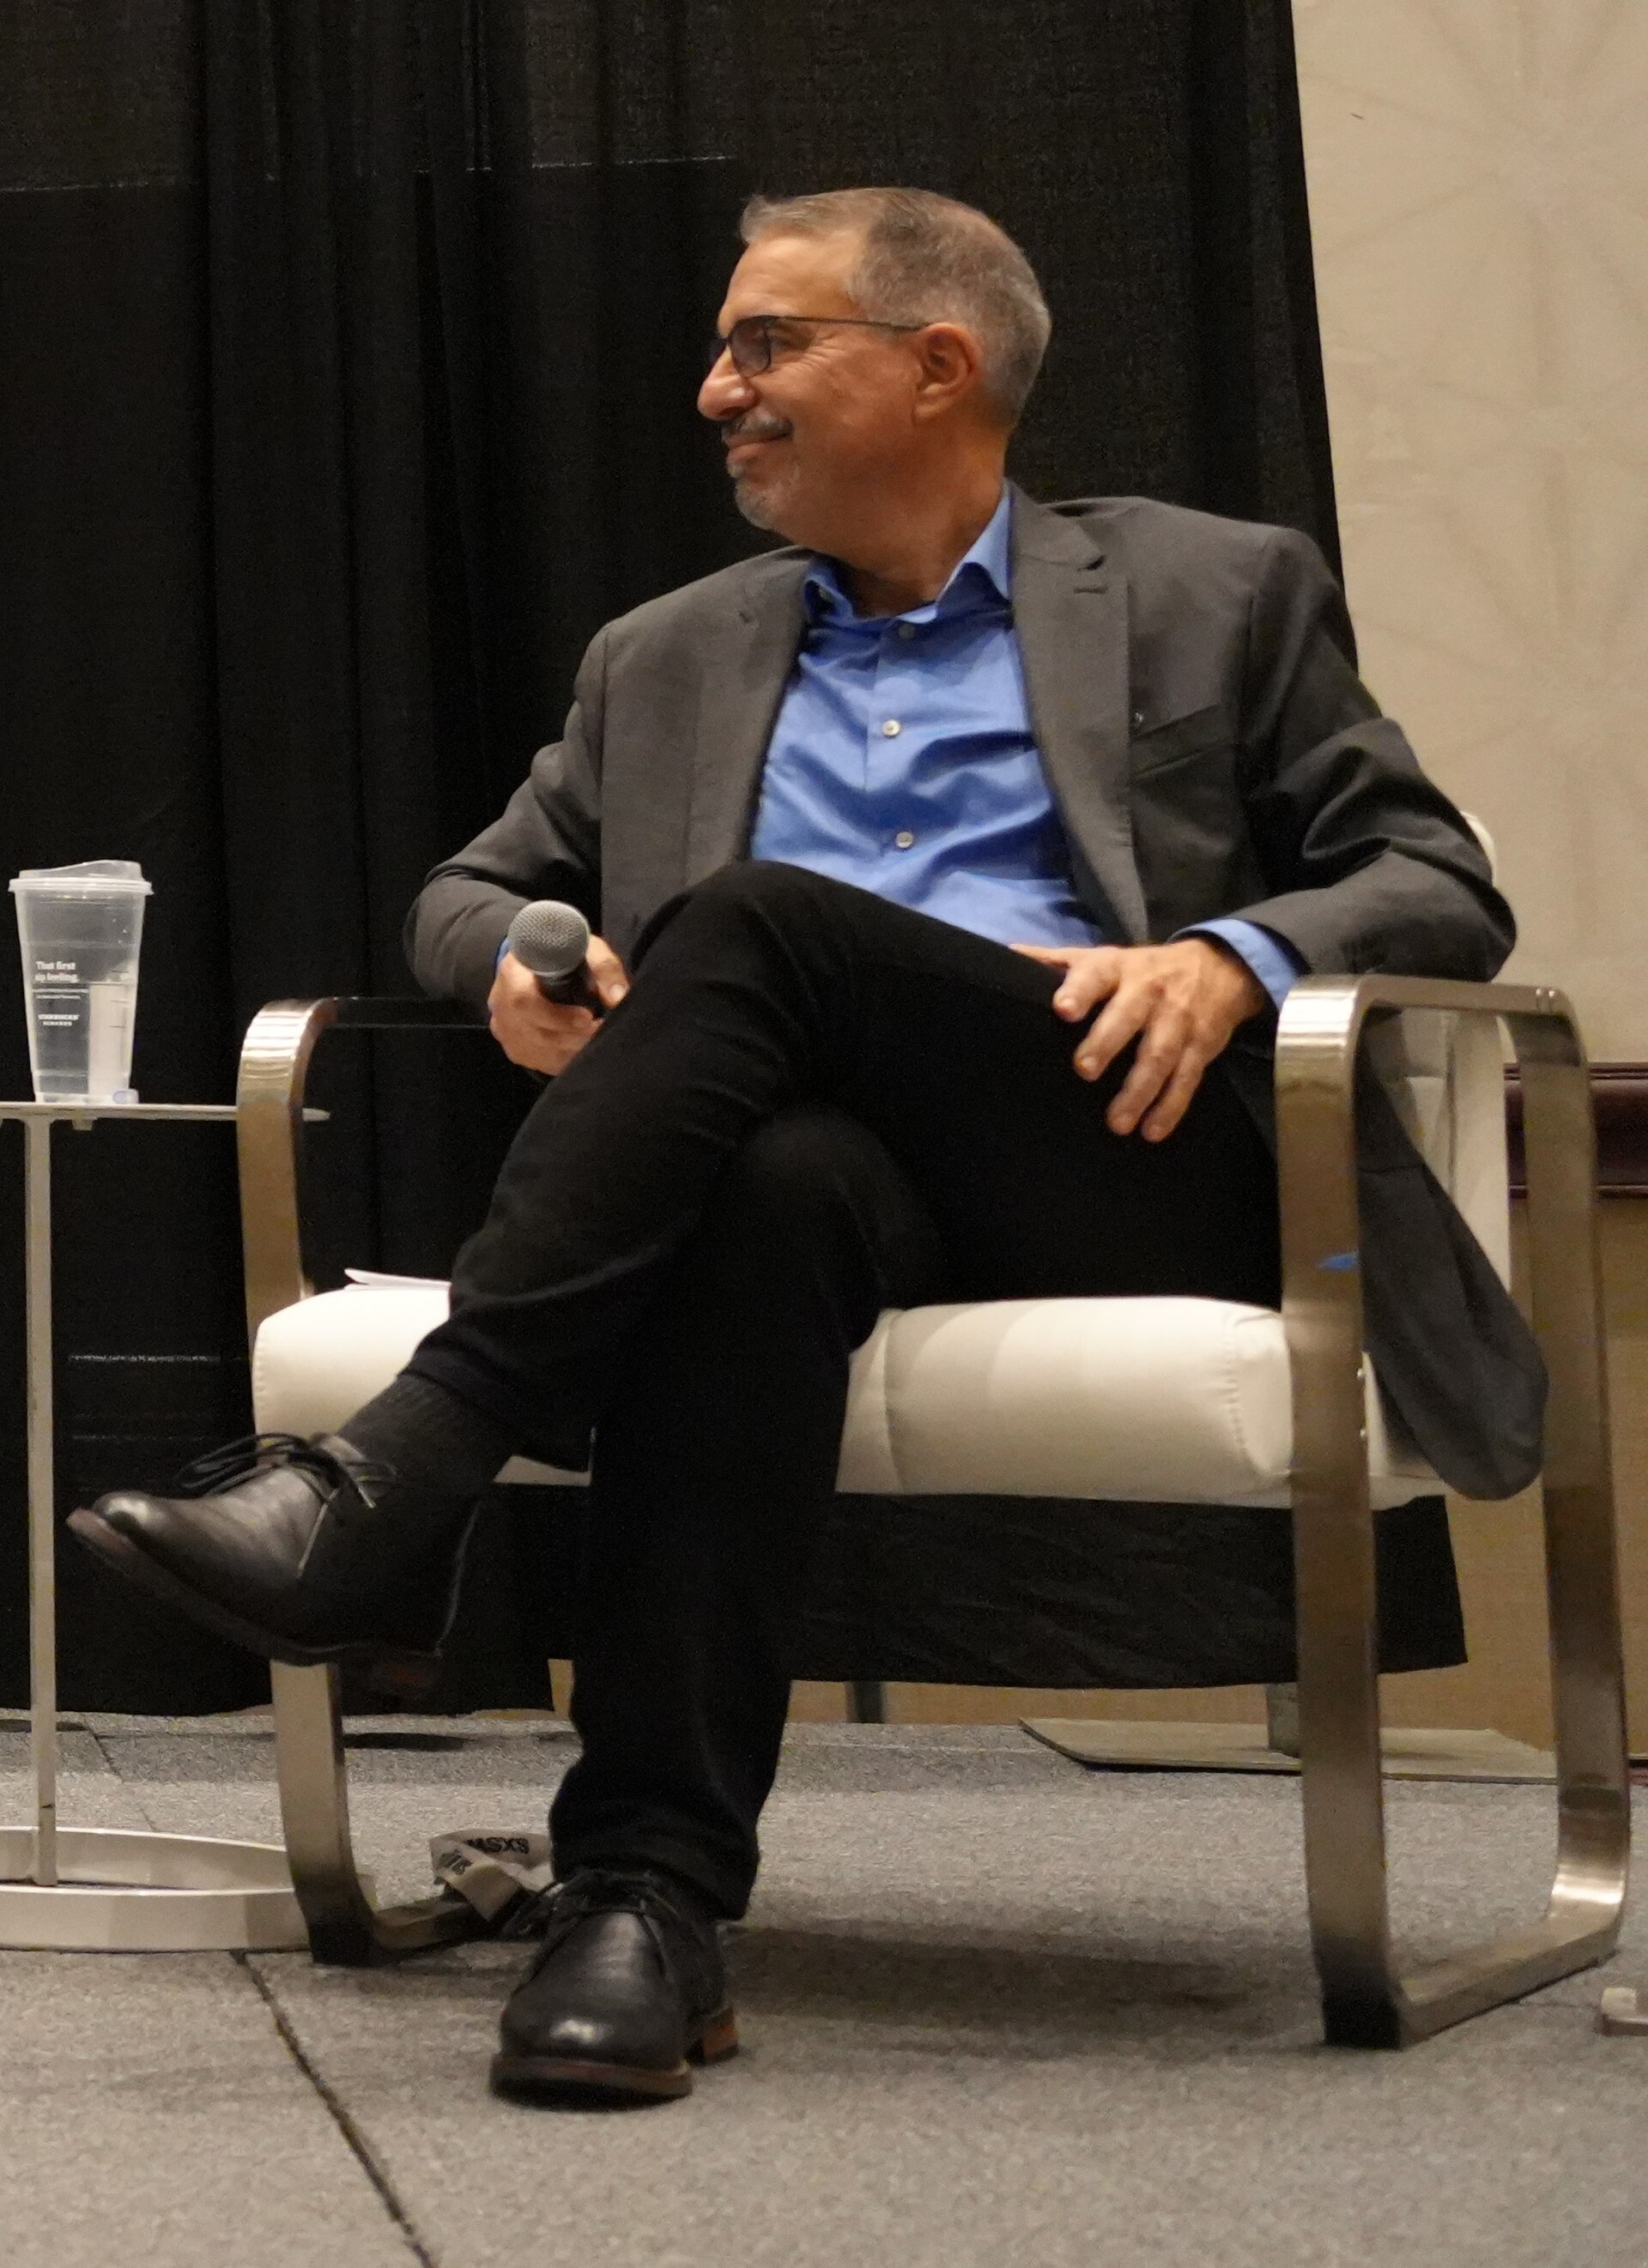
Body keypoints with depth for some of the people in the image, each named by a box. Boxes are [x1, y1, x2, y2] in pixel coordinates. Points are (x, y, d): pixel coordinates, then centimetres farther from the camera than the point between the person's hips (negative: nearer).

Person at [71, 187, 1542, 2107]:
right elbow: (472, 884, 29)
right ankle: (647, 1887, -45)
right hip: (824, 1144, 2)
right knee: (770, 1183, -38)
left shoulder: (1216, 596, 17)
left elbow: (1439, 886, 10)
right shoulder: (668, 661, 27)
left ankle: (389, 1492, -38)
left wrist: (1230, 955, -13)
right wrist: (510, 958, 2)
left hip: (1115, 1157, -2)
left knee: (753, 922, -30)